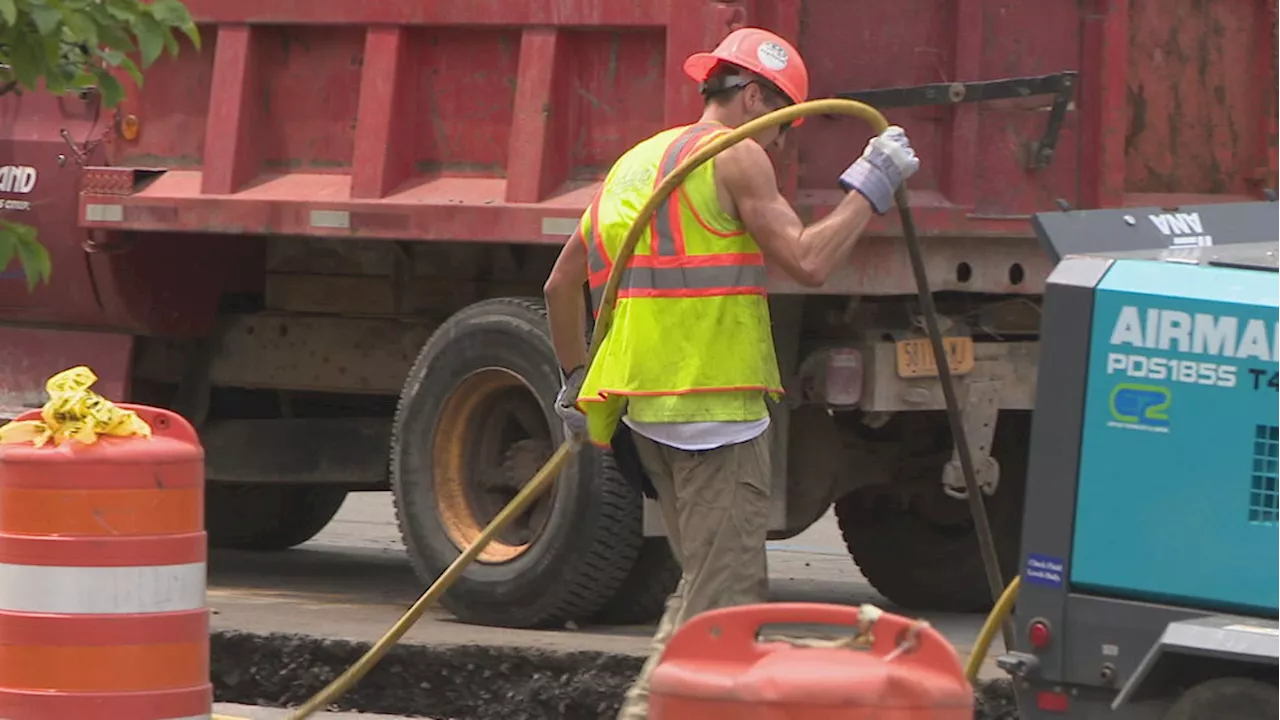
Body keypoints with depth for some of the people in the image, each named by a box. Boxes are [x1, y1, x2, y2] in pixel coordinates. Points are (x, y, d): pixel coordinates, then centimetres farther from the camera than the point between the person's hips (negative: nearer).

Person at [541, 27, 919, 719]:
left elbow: (561, 285, 25)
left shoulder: (639, 162, 21)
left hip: (644, 401, 9)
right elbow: (808, 261, -15)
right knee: (726, 596, -7)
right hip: (713, 402, -9)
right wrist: (870, 186, -6)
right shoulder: (736, 156, -5)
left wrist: (576, 381, 33)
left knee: (705, 583, 16)